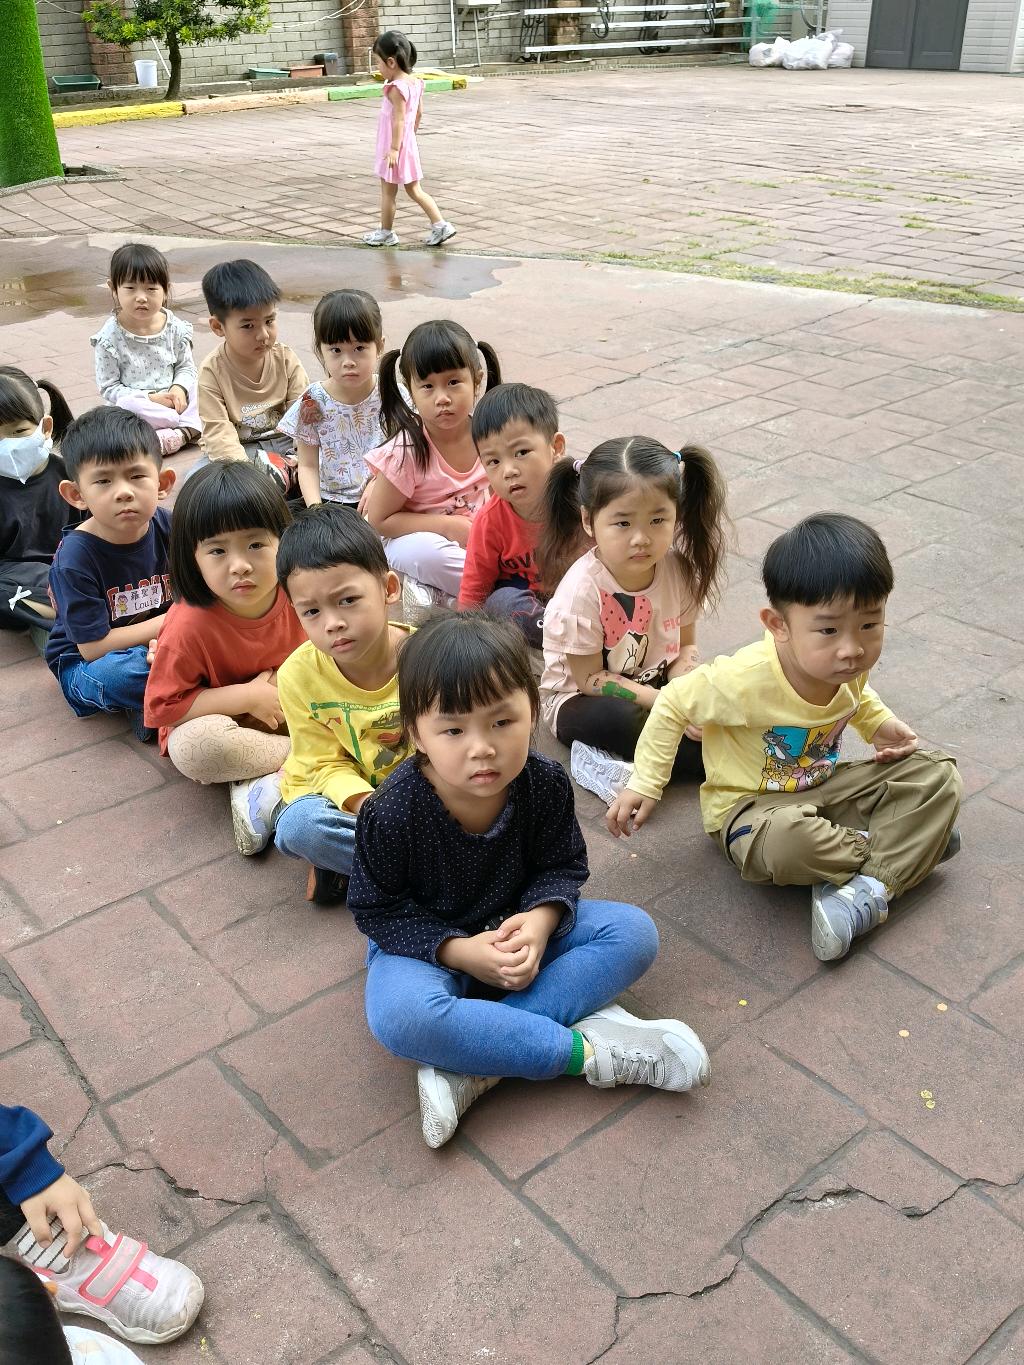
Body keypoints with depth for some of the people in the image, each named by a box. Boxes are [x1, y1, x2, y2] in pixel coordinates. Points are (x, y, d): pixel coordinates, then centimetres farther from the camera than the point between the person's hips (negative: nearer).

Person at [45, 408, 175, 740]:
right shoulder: (75, 557, -22)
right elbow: (93, 646, -20)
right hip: (87, 664, -4)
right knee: (118, 674, -38)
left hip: (160, 645, 5)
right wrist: (167, 622, -19)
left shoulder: (168, 527, -11)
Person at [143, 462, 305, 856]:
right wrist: (248, 697, -23)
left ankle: (265, 786, -25)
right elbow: (161, 707, -21)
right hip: (216, 723, -4)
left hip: (290, 716, 4)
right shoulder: (190, 625, -26)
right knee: (196, 745, -37)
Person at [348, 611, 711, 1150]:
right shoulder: (392, 811, -25)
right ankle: (588, 1049, -26)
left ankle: (472, 1067, -27)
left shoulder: (544, 784, -16)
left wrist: (540, 919, -25)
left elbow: (562, 865, -3)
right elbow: (376, 908, -15)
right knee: (400, 1016, -37)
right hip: (428, 944, -4)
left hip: (519, 930, 4)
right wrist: (459, 951, -26)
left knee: (634, 932, -16)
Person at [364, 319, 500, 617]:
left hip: (475, 536, 4)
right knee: (426, 552, -37)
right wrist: (448, 526, -19)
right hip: (411, 540, -4)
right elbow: (379, 520, -14)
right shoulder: (408, 450, -21)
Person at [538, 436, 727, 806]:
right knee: (619, 719, -39)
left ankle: (613, 765, -18)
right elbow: (590, 680, -20)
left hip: (658, 686, 6)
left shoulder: (679, 569, -11)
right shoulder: (583, 589, -25)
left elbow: (686, 646, 1)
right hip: (581, 700, -6)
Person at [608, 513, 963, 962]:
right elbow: (674, 704, -15)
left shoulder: (850, 663, -13)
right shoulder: (744, 679, -32)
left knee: (938, 775, -8)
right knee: (788, 843, -41)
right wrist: (644, 783, -13)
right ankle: (910, 844, -13)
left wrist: (880, 724, -4)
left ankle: (868, 885, -24)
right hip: (750, 805, -6)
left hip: (825, 788, 6)